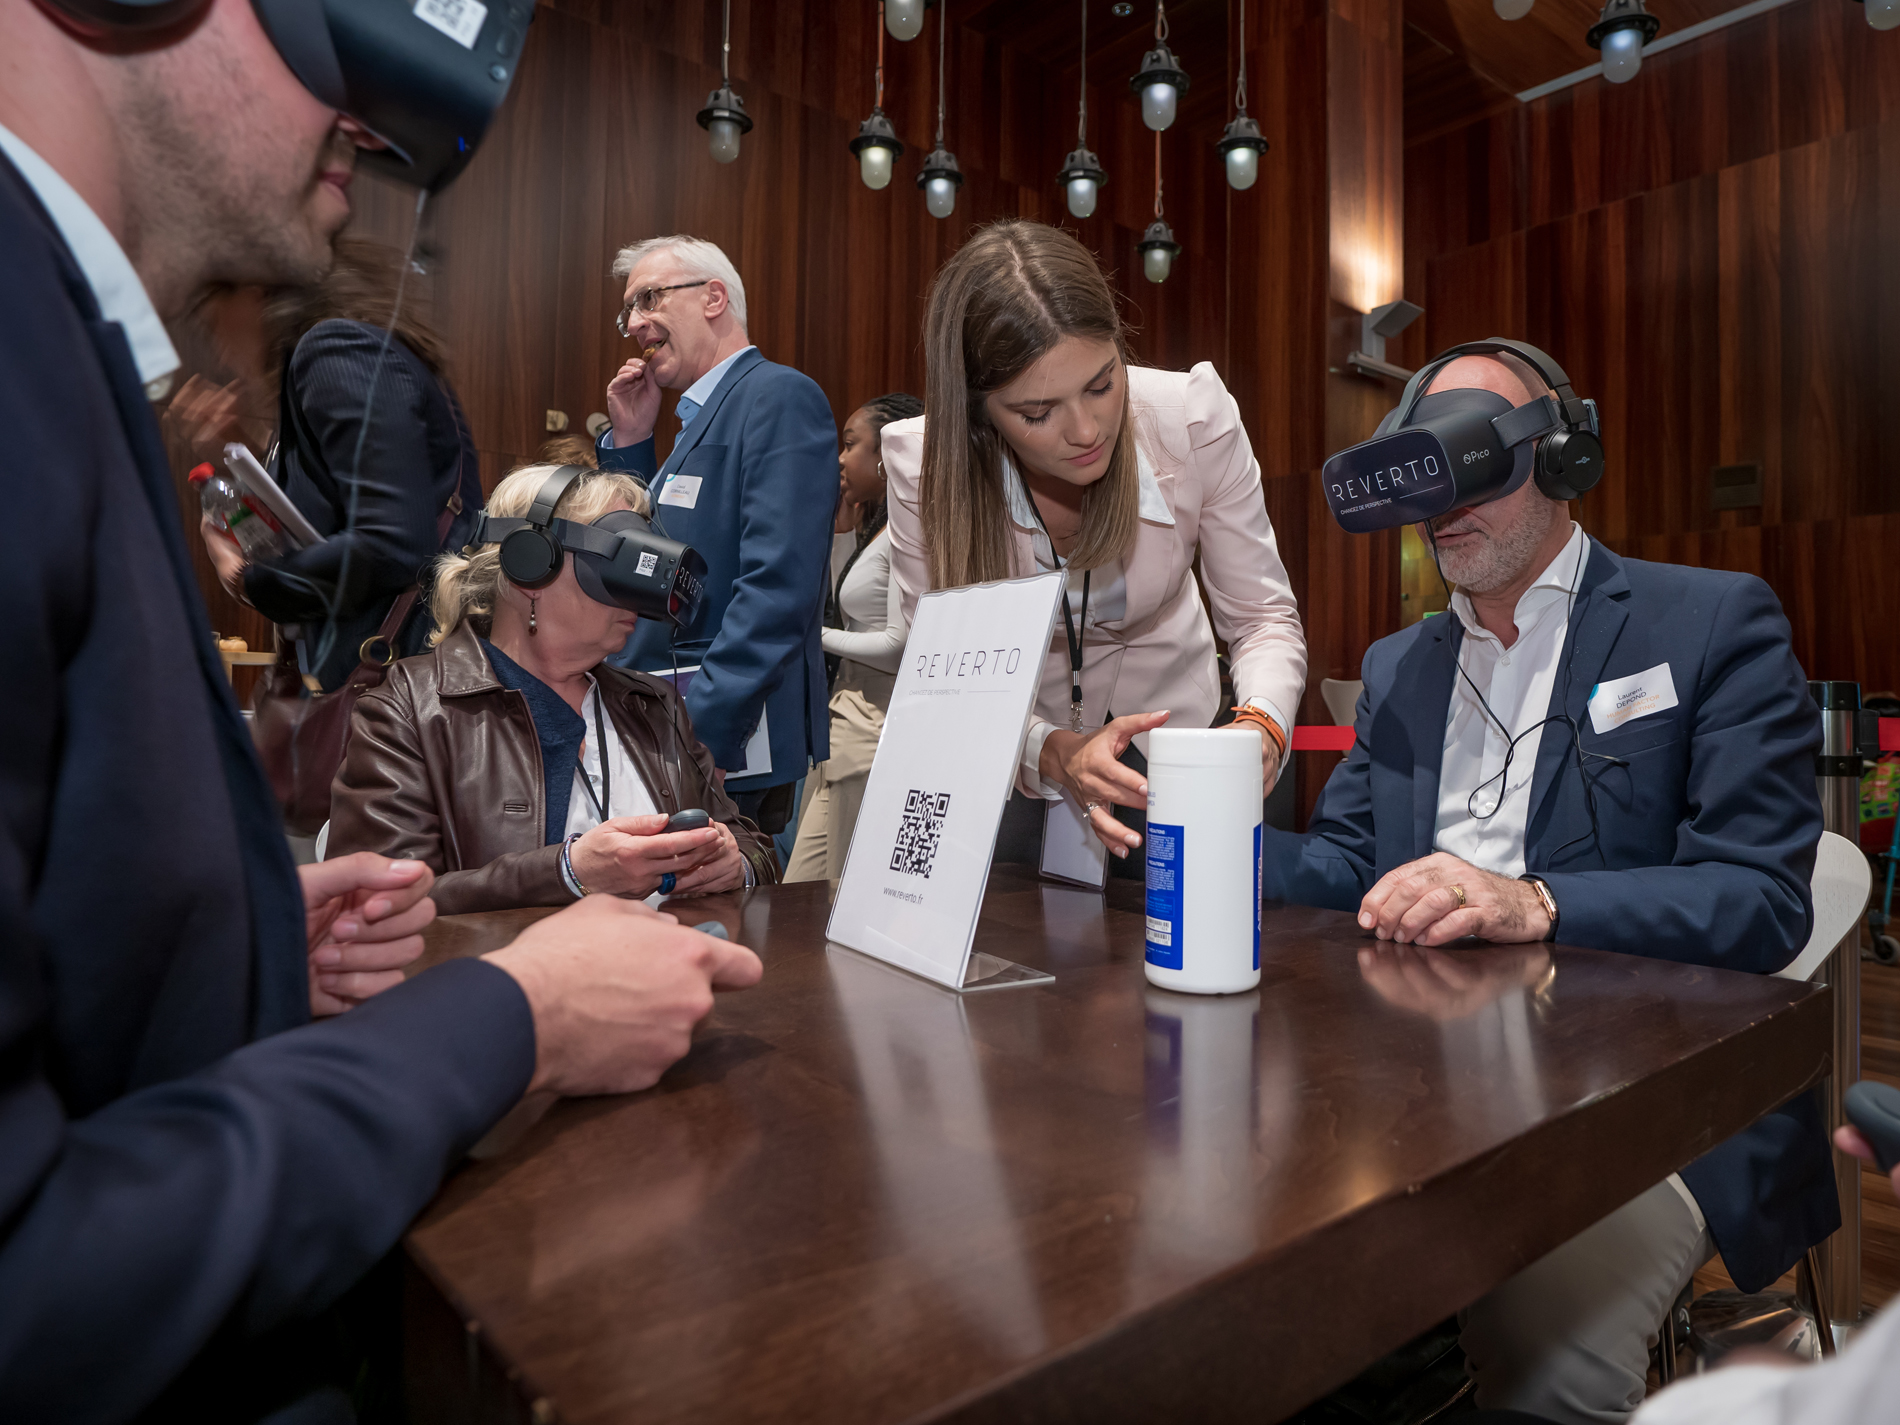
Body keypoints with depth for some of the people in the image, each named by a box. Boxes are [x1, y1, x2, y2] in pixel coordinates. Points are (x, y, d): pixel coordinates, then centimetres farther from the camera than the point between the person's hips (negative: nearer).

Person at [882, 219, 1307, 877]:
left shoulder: (1196, 416, -22)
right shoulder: (924, 462, -24)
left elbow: (1263, 617, -13)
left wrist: (1261, 725, -35)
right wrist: (1052, 753, -39)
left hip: (1164, 728, 1)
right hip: (1005, 751, 0)